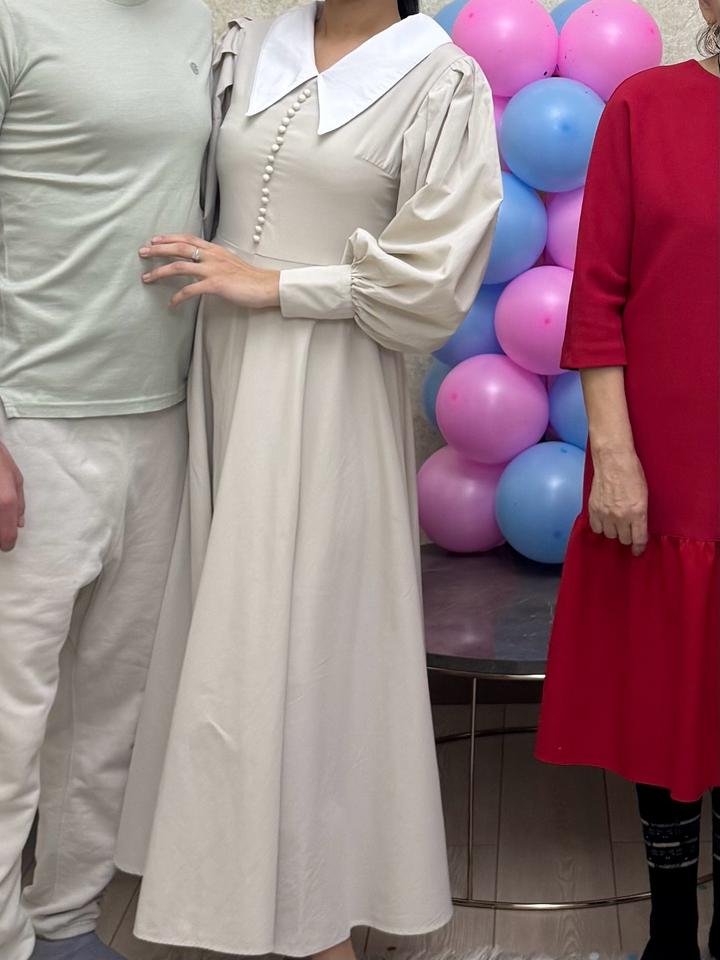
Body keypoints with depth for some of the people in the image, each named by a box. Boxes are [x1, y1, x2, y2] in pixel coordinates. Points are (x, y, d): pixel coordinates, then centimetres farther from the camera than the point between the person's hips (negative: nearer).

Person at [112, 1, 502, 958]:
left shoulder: (442, 83, -4)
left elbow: (430, 274, -8)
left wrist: (276, 285, -10)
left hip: (327, 397, -5)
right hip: (223, 374, 5)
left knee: (304, 637, -2)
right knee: (230, 627, 8)